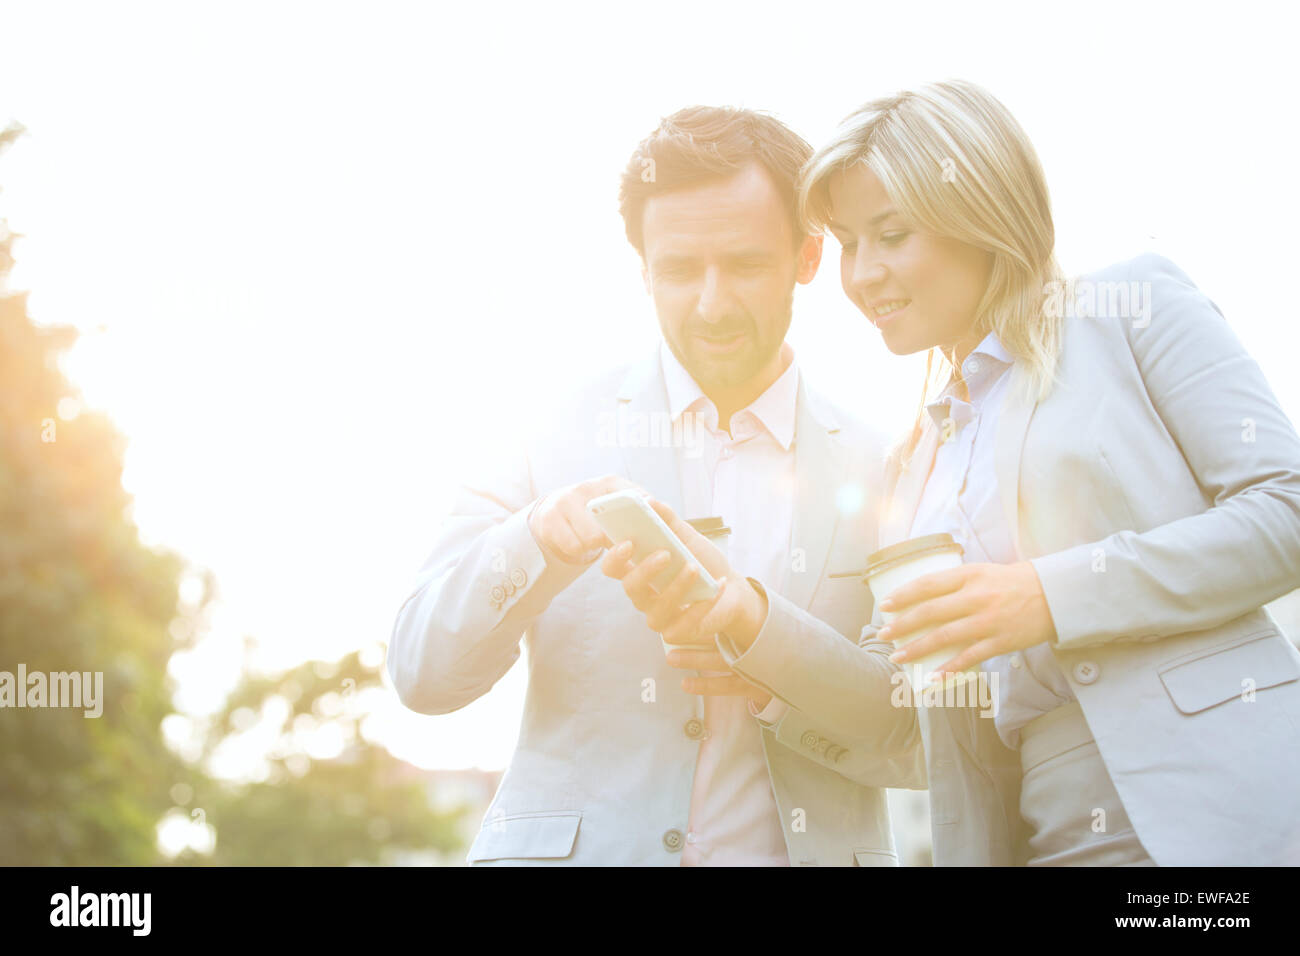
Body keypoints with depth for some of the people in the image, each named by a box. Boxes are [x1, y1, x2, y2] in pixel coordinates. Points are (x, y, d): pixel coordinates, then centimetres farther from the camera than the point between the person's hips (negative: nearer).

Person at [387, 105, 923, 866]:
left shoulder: (876, 468, 7)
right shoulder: (556, 437, 5)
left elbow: (924, 743, 4)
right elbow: (423, 675, 1)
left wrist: (769, 642, -13)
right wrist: (536, 539, -16)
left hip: (811, 846, 2)